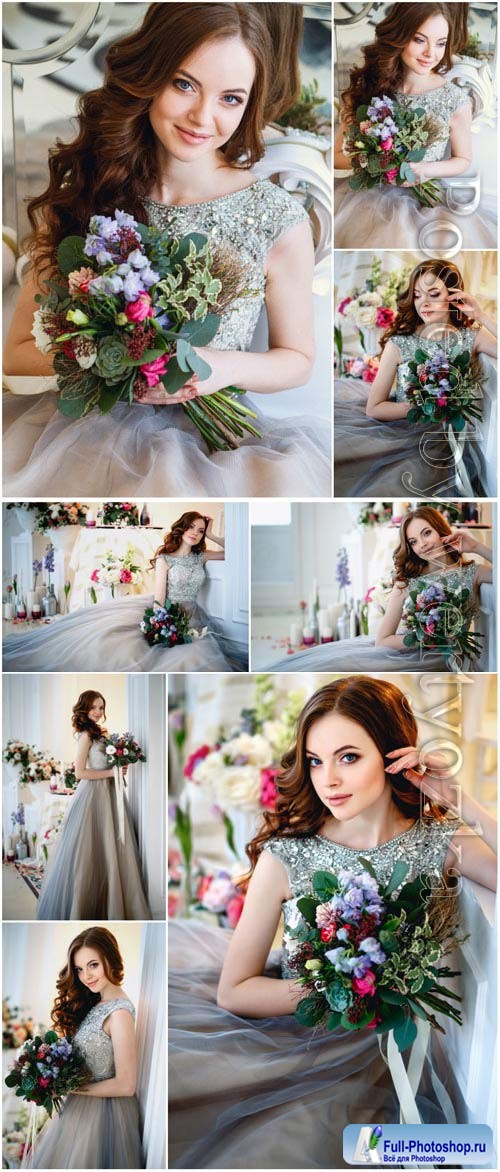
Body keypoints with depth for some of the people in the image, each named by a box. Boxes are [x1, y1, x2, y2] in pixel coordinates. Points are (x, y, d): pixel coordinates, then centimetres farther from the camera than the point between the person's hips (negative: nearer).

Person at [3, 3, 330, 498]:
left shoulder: (280, 222, -5)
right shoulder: (78, 199, 0)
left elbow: (296, 359, 9)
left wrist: (226, 368, -13)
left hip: (213, 439, 1)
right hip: (91, 433, 0)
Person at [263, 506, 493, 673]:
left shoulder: (472, 573, 5)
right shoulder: (406, 582, 9)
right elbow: (383, 640, 1)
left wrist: (477, 547, -11)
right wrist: (430, 638, -12)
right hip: (398, 651, 4)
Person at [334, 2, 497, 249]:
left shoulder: (456, 99, -6)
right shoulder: (365, 88, -3)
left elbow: (463, 160, 8)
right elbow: (338, 156, 4)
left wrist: (422, 169, -12)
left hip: (431, 198, 0)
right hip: (370, 197, 0)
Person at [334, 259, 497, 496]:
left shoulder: (472, 338, 2)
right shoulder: (398, 344, -2)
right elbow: (373, 407, -3)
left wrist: (482, 316, -13)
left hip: (452, 439, -1)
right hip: (402, 432, 1)